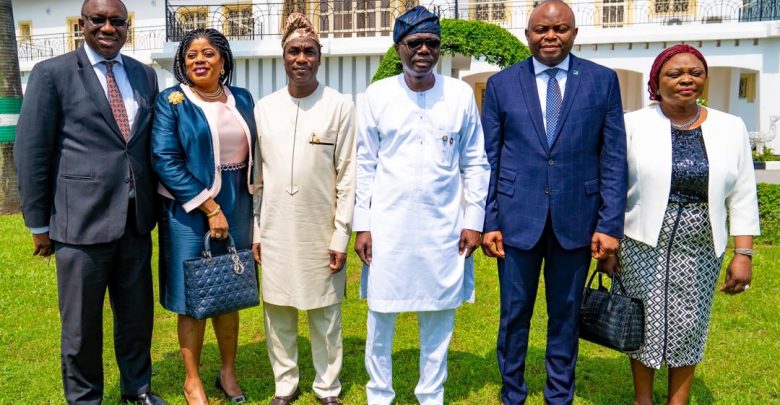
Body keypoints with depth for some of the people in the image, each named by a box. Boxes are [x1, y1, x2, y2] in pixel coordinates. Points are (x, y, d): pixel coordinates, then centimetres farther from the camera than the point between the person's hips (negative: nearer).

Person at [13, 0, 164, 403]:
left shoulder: (144, 75, 8)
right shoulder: (52, 73, -5)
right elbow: (31, 152, -5)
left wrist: (153, 204, 10)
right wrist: (39, 222, -4)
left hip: (135, 219, 4)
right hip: (82, 219, -4)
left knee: (137, 314, 17)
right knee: (81, 322, 11)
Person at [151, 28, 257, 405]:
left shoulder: (242, 99, 7)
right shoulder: (171, 101, -5)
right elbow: (165, 161, -14)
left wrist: (246, 203, 4)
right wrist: (210, 208, -17)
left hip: (236, 207, 4)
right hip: (190, 211, -4)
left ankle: (228, 371, 29)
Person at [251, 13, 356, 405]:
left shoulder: (341, 107, -4)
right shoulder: (264, 107, 5)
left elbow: (348, 176, -5)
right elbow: (256, 174, 8)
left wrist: (341, 235, -7)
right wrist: (255, 229, 7)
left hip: (321, 230, -2)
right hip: (276, 231, 3)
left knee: (324, 315, 9)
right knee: (277, 312, 11)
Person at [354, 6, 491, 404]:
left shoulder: (461, 94, 1)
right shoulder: (377, 95, 0)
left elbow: (475, 163, 4)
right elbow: (365, 165, 2)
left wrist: (473, 220, -1)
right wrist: (362, 225, -1)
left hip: (444, 227, 1)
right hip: (388, 225, 0)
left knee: (439, 317, 10)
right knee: (381, 315, 9)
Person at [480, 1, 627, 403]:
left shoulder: (603, 80, 2)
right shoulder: (501, 84, 2)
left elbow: (614, 158, 0)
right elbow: (488, 160, 2)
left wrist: (610, 224, -5)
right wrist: (488, 222, -2)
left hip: (575, 218, 0)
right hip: (517, 217, 0)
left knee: (565, 316, 14)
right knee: (514, 314, 11)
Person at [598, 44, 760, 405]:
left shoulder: (730, 128, 1)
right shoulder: (633, 125, -4)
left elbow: (742, 198, 3)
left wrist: (743, 254, -2)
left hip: (700, 251, 2)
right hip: (642, 246, -1)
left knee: (688, 328, 11)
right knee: (643, 323, 11)